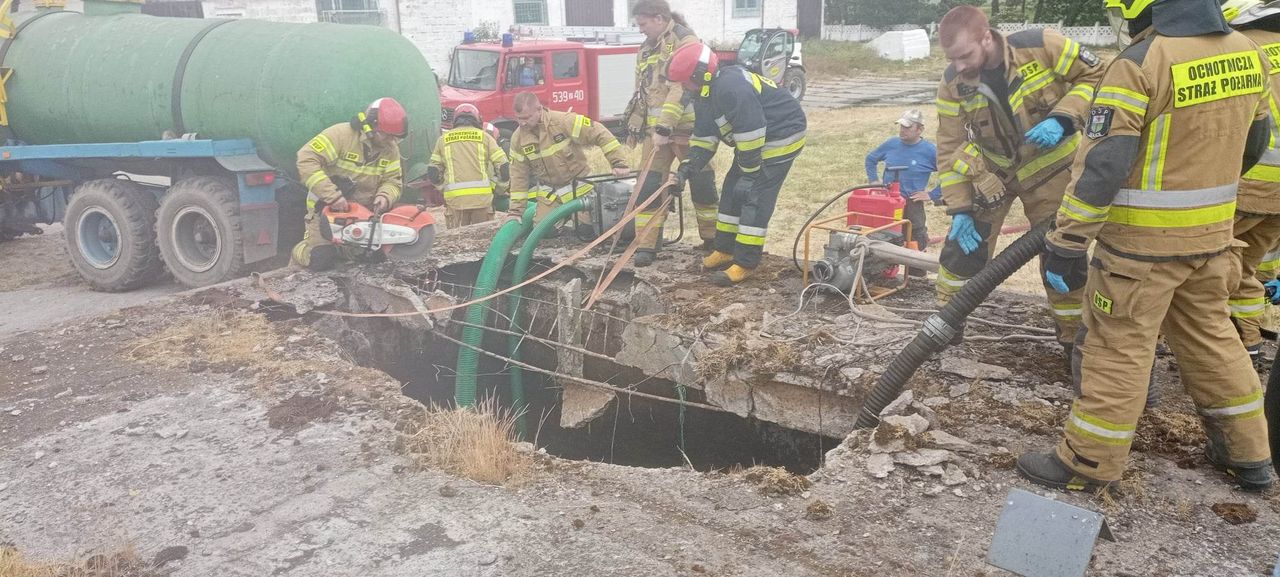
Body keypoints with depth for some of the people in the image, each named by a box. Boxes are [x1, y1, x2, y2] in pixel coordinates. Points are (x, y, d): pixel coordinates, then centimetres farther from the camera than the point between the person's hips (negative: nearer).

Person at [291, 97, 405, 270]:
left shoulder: (391, 149, -4)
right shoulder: (341, 134, -23)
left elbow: (393, 181, -2)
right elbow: (306, 160, -29)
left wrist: (385, 197, -27)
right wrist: (332, 196, -35)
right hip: (327, 208, -5)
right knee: (321, 260, -13)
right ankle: (298, 254, 23)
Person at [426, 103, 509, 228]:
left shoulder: (443, 139, 13)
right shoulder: (484, 137, 9)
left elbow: (433, 172, 13)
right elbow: (503, 167, 3)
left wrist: (443, 187, 28)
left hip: (454, 198, 1)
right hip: (482, 197, -1)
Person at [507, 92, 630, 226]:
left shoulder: (563, 121, -20)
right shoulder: (518, 139, -6)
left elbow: (600, 134, -20)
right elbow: (518, 176, 0)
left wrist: (619, 163, -24)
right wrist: (516, 211, -3)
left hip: (579, 187, -3)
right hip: (548, 194, 3)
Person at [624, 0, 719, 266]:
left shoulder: (686, 42, -10)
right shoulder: (645, 49, 15)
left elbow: (682, 90, -19)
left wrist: (664, 128, -23)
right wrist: (634, 127, 18)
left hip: (687, 128, -6)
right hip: (655, 129, 6)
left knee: (702, 185, 4)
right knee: (649, 186, -1)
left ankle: (713, 239, 21)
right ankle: (647, 245, 4)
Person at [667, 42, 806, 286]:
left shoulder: (731, 88, -31)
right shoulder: (704, 95, 3)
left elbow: (750, 132, -30)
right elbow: (703, 138, 7)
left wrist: (749, 173, -20)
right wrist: (685, 172, -3)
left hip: (781, 137, -10)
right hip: (754, 139, 10)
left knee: (754, 196, -12)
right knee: (732, 190, 11)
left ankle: (745, 263, -6)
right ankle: (725, 250, 23)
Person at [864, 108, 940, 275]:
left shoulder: (930, 151, -9)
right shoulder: (891, 144, 4)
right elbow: (871, 159, 22)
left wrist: (931, 195, -8)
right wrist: (874, 180, 12)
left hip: (912, 206, -4)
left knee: (915, 247, 3)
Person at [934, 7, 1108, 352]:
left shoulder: (1042, 47, -25)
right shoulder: (953, 84, -16)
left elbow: (1096, 76, -13)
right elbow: (950, 148, -10)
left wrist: (1063, 119, -28)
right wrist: (959, 207, -14)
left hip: (1049, 168, -2)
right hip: (991, 170, 2)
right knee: (963, 246, -1)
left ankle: (1075, 338, 20)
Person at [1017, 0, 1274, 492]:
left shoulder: (1140, 64, -20)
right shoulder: (1248, 53, 4)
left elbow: (1100, 167, -22)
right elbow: (1251, 145, 16)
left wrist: (1067, 244, -17)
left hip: (1143, 242, -7)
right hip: (1212, 235, 7)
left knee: (1118, 350, 2)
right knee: (1210, 336, 21)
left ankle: (1087, 464, 13)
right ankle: (1247, 453, 33)